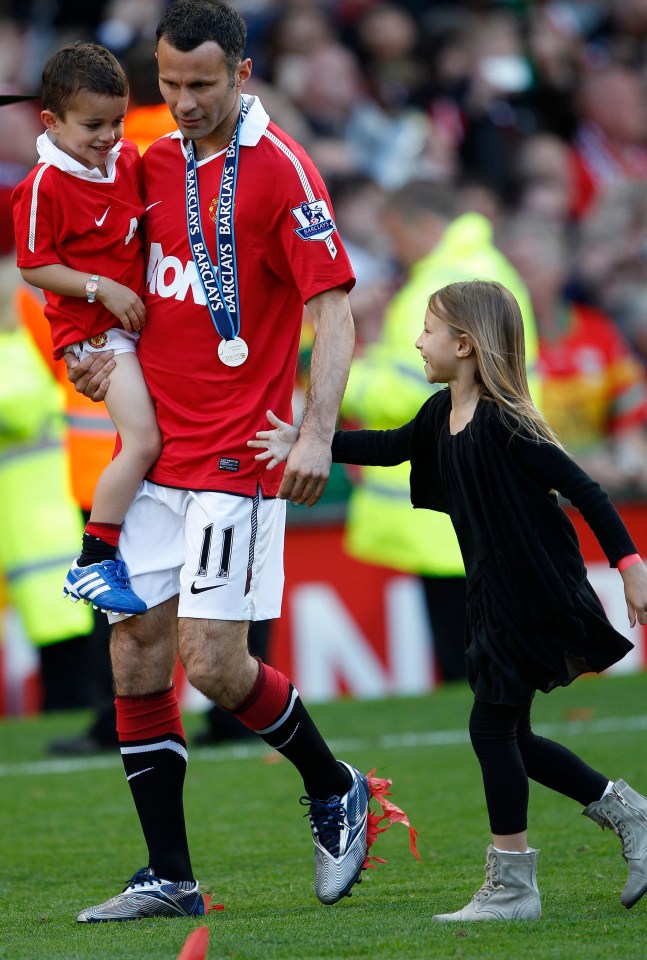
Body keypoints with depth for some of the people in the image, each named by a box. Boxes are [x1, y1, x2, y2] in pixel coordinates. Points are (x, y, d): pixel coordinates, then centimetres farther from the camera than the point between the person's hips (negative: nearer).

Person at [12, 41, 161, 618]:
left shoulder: (129, 160, 4)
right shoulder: (44, 186, -17)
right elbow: (34, 267, -14)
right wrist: (103, 289, -21)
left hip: (139, 315, 8)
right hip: (93, 328, -8)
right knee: (143, 440, -17)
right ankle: (93, 564, -12)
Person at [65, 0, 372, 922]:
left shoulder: (280, 171, -10)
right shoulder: (155, 162, 10)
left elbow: (334, 309, -12)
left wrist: (317, 436, -22)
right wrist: (111, 351, 4)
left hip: (235, 457, -7)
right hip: (153, 453, 7)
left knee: (213, 663, -10)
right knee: (136, 660, 3)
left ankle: (334, 788, 16)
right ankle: (169, 878, 9)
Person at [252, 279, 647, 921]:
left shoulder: (503, 421, -19)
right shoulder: (442, 415, 6)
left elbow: (581, 488, -18)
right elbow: (392, 447, 23)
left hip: (539, 597, -9)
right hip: (495, 598, 9)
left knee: (492, 724, -6)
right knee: (509, 737, 11)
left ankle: (512, 887, 1)